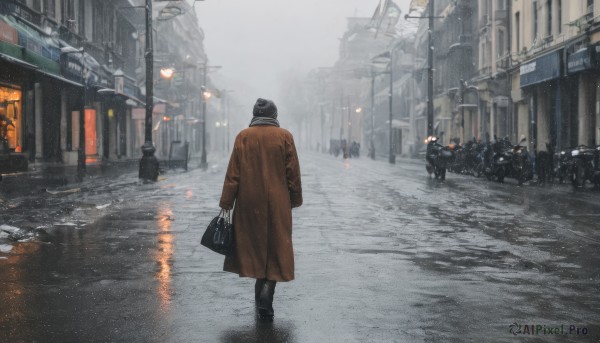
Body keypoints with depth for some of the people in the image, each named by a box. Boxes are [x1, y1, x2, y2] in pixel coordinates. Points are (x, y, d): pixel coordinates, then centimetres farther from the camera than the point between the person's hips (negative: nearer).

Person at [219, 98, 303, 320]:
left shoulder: (243, 136, -1)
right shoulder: (284, 136, -3)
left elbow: (233, 174, -3)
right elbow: (293, 173, 0)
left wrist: (226, 204, 1)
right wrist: (295, 200, 11)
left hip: (249, 203, 2)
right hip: (278, 203, -1)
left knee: (256, 245, 15)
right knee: (277, 248, 5)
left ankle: (262, 295, 23)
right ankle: (267, 291, -14)